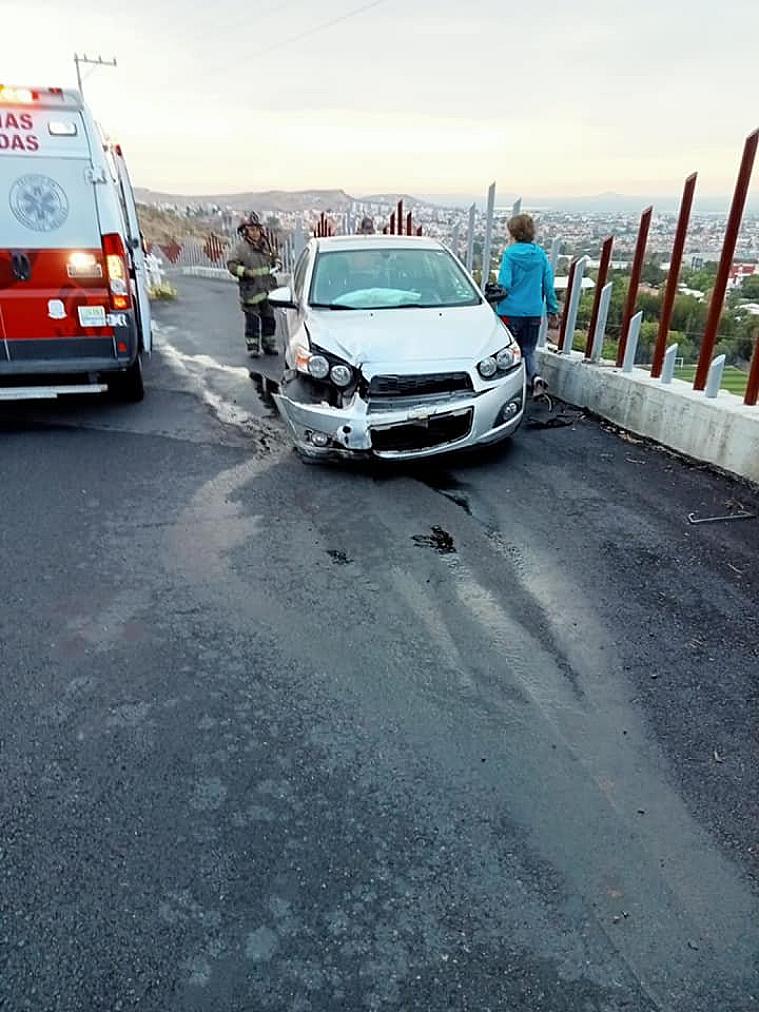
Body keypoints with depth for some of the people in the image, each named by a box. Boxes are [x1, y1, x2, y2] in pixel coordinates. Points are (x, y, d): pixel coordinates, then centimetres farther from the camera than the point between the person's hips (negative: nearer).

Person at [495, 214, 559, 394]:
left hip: (511, 311, -4)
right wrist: (553, 311, 12)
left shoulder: (510, 254, -10)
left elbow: (504, 284, -15)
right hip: (535, 311, 4)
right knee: (529, 350, 15)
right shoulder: (540, 254, 4)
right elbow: (549, 285, 6)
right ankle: (535, 377, -9)